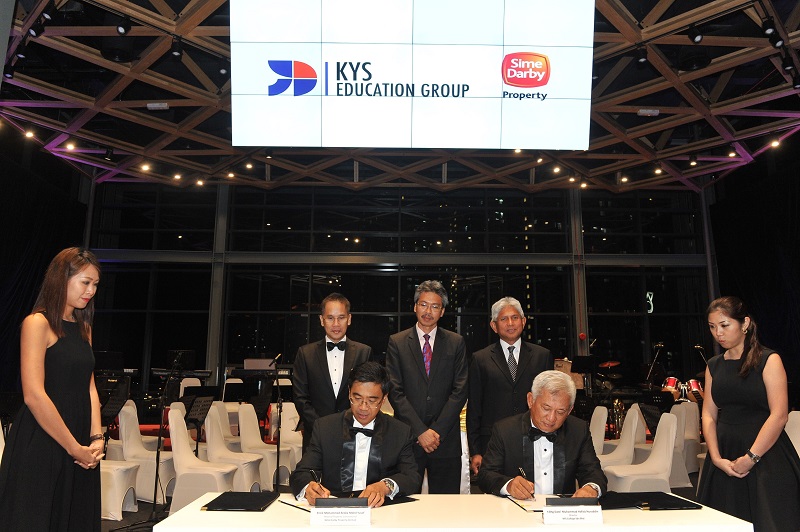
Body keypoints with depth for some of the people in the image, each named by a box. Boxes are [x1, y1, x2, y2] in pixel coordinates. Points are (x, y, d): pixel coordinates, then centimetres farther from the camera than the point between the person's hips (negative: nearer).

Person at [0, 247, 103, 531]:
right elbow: (34, 395, -17)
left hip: (80, 448, 7)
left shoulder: (82, 327, 13)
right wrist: (75, 448, -14)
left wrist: (96, 438, -1)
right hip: (41, 445, -7)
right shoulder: (37, 323, -10)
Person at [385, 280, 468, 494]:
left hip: (446, 440, 1)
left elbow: (459, 391, 1)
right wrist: (420, 431, -10)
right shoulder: (397, 342, 3)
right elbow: (395, 391, -3)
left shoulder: (456, 343, 6)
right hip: (407, 438, -1)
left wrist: (438, 430, -8)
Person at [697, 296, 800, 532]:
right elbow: (709, 415, 6)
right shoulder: (714, 366, 9)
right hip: (725, 454, 4)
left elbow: (779, 415, -13)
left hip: (765, 455, -4)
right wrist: (716, 458, -6)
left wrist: (750, 458, -16)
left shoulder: (768, 360, -5)